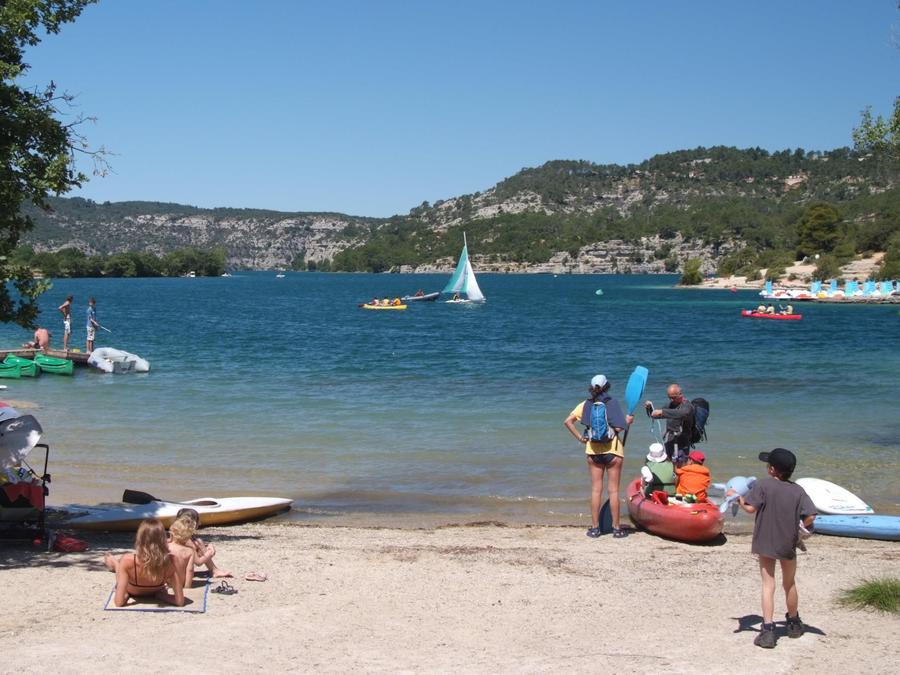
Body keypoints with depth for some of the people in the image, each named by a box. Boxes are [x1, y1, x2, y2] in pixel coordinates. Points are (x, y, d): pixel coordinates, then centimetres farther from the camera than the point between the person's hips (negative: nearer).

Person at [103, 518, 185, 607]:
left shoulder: (128, 560, -43)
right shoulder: (171, 560, -37)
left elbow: (119, 602, -38)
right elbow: (180, 601, -33)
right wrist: (162, 595, -15)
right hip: (155, 592, 1)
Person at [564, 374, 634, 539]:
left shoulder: (585, 405, 2)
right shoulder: (612, 403, -8)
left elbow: (568, 421, -2)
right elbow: (618, 427, -16)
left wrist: (579, 437, 3)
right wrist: (628, 420, 2)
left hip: (593, 450, 3)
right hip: (612, 450, -3)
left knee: (596, 489, 8)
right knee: (613, 490, 3)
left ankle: (595, 528, 9)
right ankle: (616, 528, 7)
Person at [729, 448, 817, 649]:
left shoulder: (763, 485, -12)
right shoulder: (798, 490, -3)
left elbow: (750, 508, -16)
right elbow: (810, 516, -10)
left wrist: (736, 496, 2)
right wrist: (801, 527, 10)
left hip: (766, 544, -3)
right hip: (788, 545, 3)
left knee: (768, 586, -1)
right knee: (790, 584, 22)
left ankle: (768, 629, -12)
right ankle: (794, 624, 39)